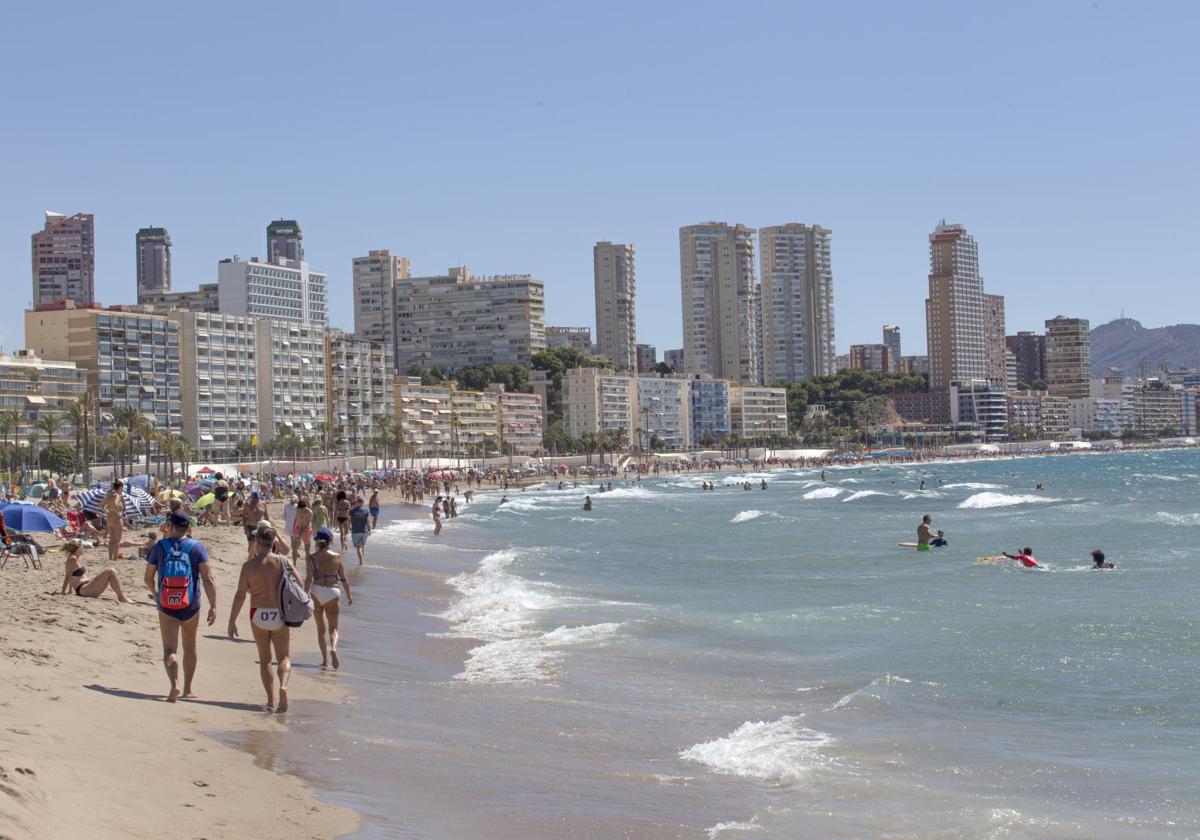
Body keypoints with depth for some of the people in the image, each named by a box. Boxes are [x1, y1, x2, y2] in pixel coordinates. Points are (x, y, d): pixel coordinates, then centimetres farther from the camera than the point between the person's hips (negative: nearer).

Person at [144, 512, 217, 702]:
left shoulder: (159, 547, -1)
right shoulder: (197, 547, -4)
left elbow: (148, 578, 5)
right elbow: (208, 579, -12)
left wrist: (155, 593, 26)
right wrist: (213, 607, -12)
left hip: (166, 607, -1)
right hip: (191, 607, 1)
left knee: (169, 649, -1)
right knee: (189, 647, 19)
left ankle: (174, 684, -26)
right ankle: (188, 690, 29)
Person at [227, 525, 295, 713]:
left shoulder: (249, 565, -6)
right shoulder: (283, 561, -4)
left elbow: (240, 595, -7)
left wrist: (232, 621, -1)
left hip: (259, 615, 0)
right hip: (279, 615, 0)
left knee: (265, 659, 13)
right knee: (284, 657, 12)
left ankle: (271, 701, 5)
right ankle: (283, 685, -18)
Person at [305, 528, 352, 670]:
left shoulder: (312, 558, -3)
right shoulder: (336, 557, -1)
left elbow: (309, 578, -13)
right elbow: (344, 579, 2)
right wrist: (349, 596, 14)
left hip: (316, 592, 1)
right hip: (333, 592, -1)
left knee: (321, 628, 15)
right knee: (333, 628, 5)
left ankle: (325, 660, 12)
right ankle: (333, 648, -27)